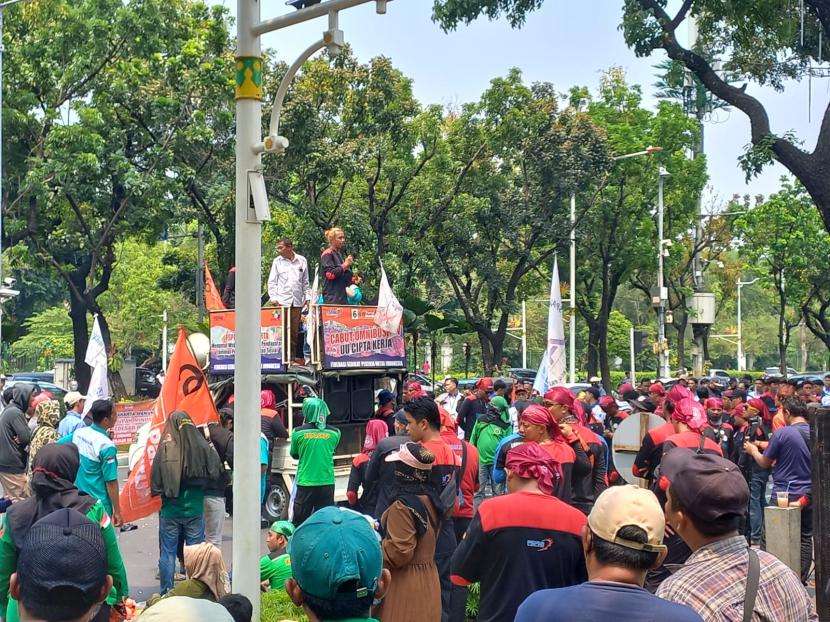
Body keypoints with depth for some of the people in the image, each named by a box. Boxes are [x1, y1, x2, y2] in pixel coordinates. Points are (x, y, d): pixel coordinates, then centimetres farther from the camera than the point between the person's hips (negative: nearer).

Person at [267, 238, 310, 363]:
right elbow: (272, 281, 7)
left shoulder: (302, 261, 9)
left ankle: (294, 355, 10)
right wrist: (273, 298, -2)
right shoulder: (277, 261, 6)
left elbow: (305, 281, 15)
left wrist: (307, 297, 8)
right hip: (282, 301, -1)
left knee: (295, 331, 3)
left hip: (297, 301, 1)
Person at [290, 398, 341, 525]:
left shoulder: (298, 432, -7)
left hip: (305, 483, -1)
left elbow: (294, 455, 8)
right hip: (327, 483, 1)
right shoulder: (334, 433, -3)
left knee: (299, 523, 8)